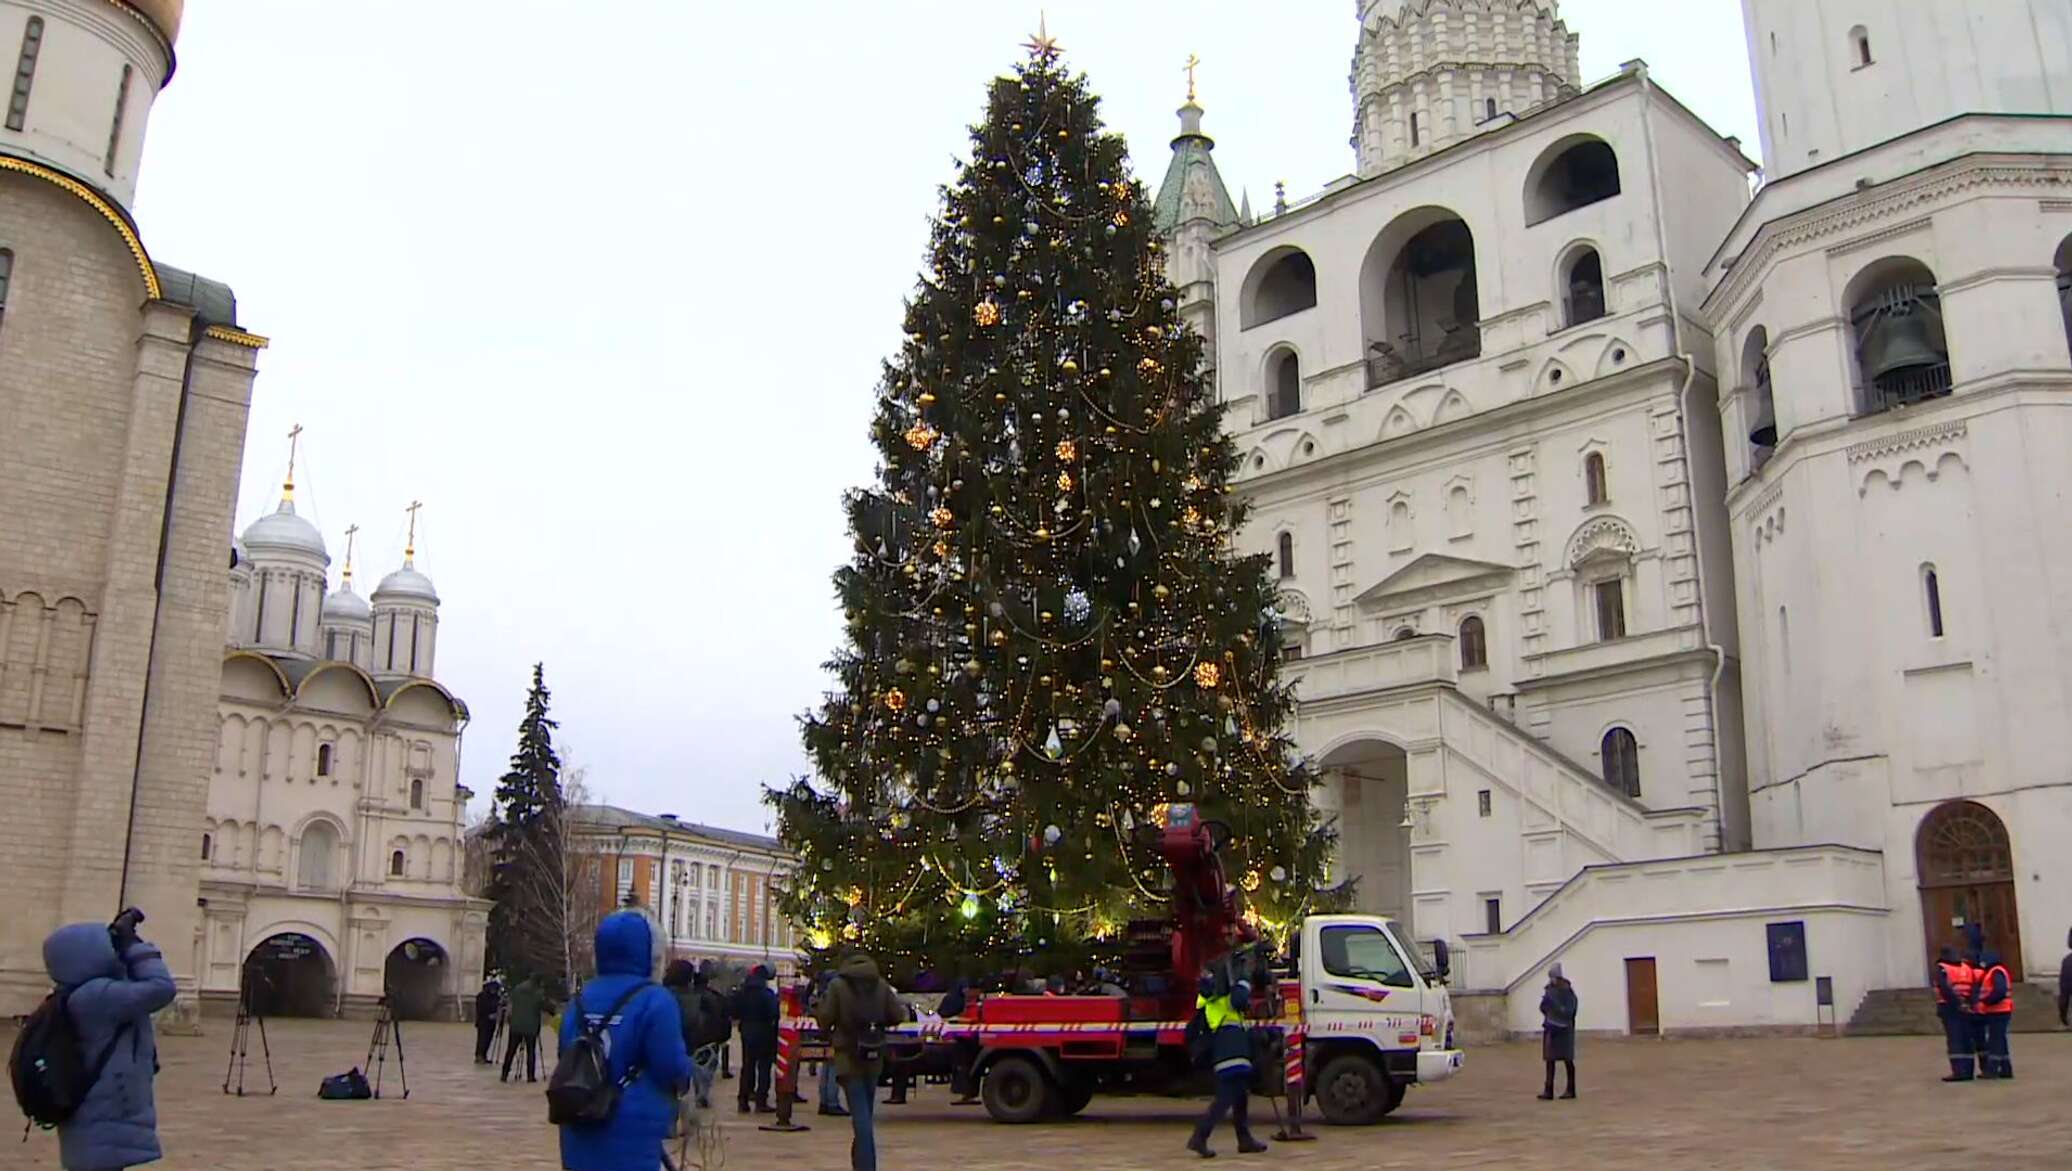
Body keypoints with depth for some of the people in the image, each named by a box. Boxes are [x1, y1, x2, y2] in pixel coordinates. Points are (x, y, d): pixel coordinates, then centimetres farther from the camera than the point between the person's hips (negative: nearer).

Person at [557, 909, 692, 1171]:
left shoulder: (581, 998, 5)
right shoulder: (654, 1001, -15)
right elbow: (673, 1068, -16)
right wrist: (685, 1079, 6)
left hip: (580, 1130, 6)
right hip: (632, 1136, -6)